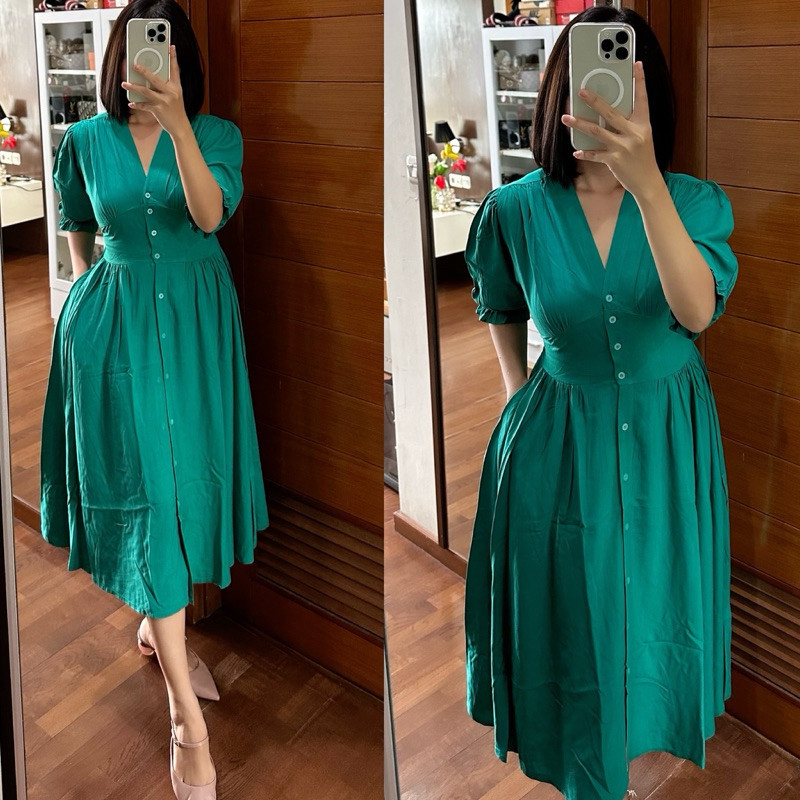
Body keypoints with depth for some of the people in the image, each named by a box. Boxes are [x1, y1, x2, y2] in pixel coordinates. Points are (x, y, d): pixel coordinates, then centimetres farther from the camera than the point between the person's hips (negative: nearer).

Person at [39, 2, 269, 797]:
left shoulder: (216, 133, -3)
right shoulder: (84, 141, 0)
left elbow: (211, 213, -22)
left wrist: (177, 123, -33)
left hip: (195, 321, 2)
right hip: (117, 323, -2)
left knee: (186, 477, 11)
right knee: (142, 489, -8)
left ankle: (158, 622, 40)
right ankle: (187, 718, -6)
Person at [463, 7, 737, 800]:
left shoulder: (694, 200, -14)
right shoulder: (516, 209, -12)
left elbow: (697, 311, -35)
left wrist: (645, 181, -45)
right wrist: (517, 392, 8)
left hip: (665, 438, 0)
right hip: (556, 437, 0)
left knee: (653, 606, 19)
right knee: (568, 611, 14)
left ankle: (648, 729, 49)